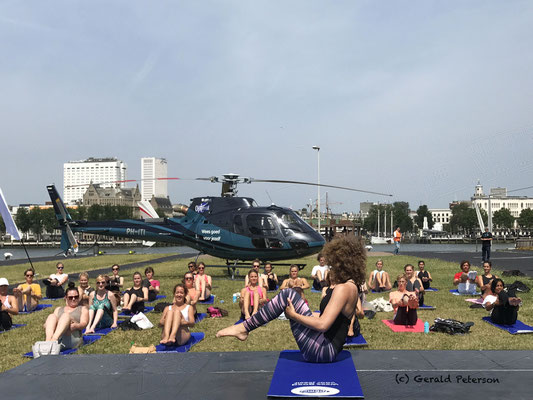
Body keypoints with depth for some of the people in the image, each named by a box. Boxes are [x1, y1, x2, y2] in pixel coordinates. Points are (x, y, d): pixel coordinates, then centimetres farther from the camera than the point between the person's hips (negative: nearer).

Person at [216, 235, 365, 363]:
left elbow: (323, 325, -27)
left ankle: (244, 328, -4)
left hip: (324, 351, -10)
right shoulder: (349, 285, 12)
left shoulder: (344, 289, -19)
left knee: (288, 294, -15)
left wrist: (293, 315, -15)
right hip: (327, 348, 10)